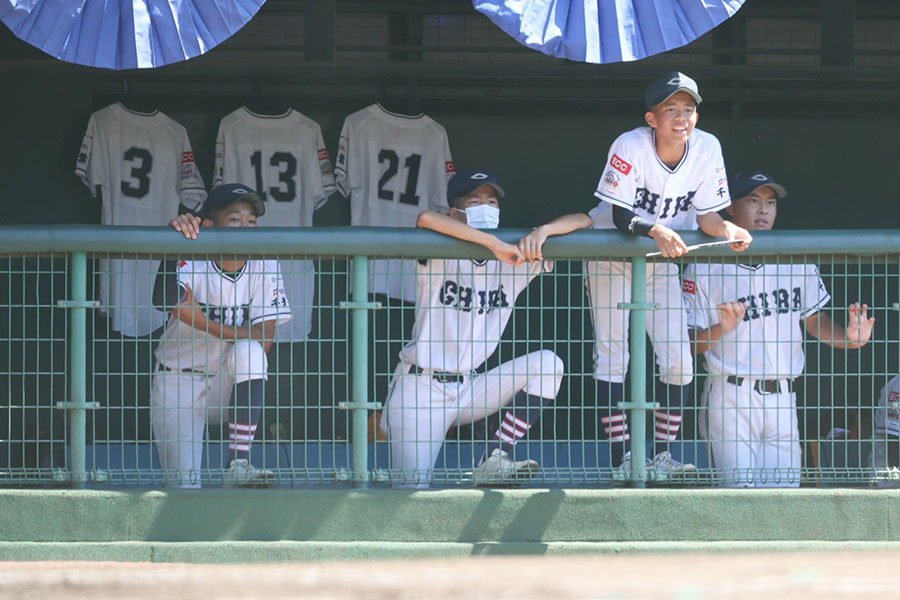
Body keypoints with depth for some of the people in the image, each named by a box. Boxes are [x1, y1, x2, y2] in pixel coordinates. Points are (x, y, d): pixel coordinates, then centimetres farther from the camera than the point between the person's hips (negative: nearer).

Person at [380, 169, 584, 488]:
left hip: (471, 388, 5)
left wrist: (542, 231, -23)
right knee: (413, 486, -17)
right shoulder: (440, 257, -10)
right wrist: (494, 243, -36)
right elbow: (426, 219, -35)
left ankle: (494, 460, -15)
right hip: (421, 389, -5)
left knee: (547, 363, -14)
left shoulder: (512, 261, 2)